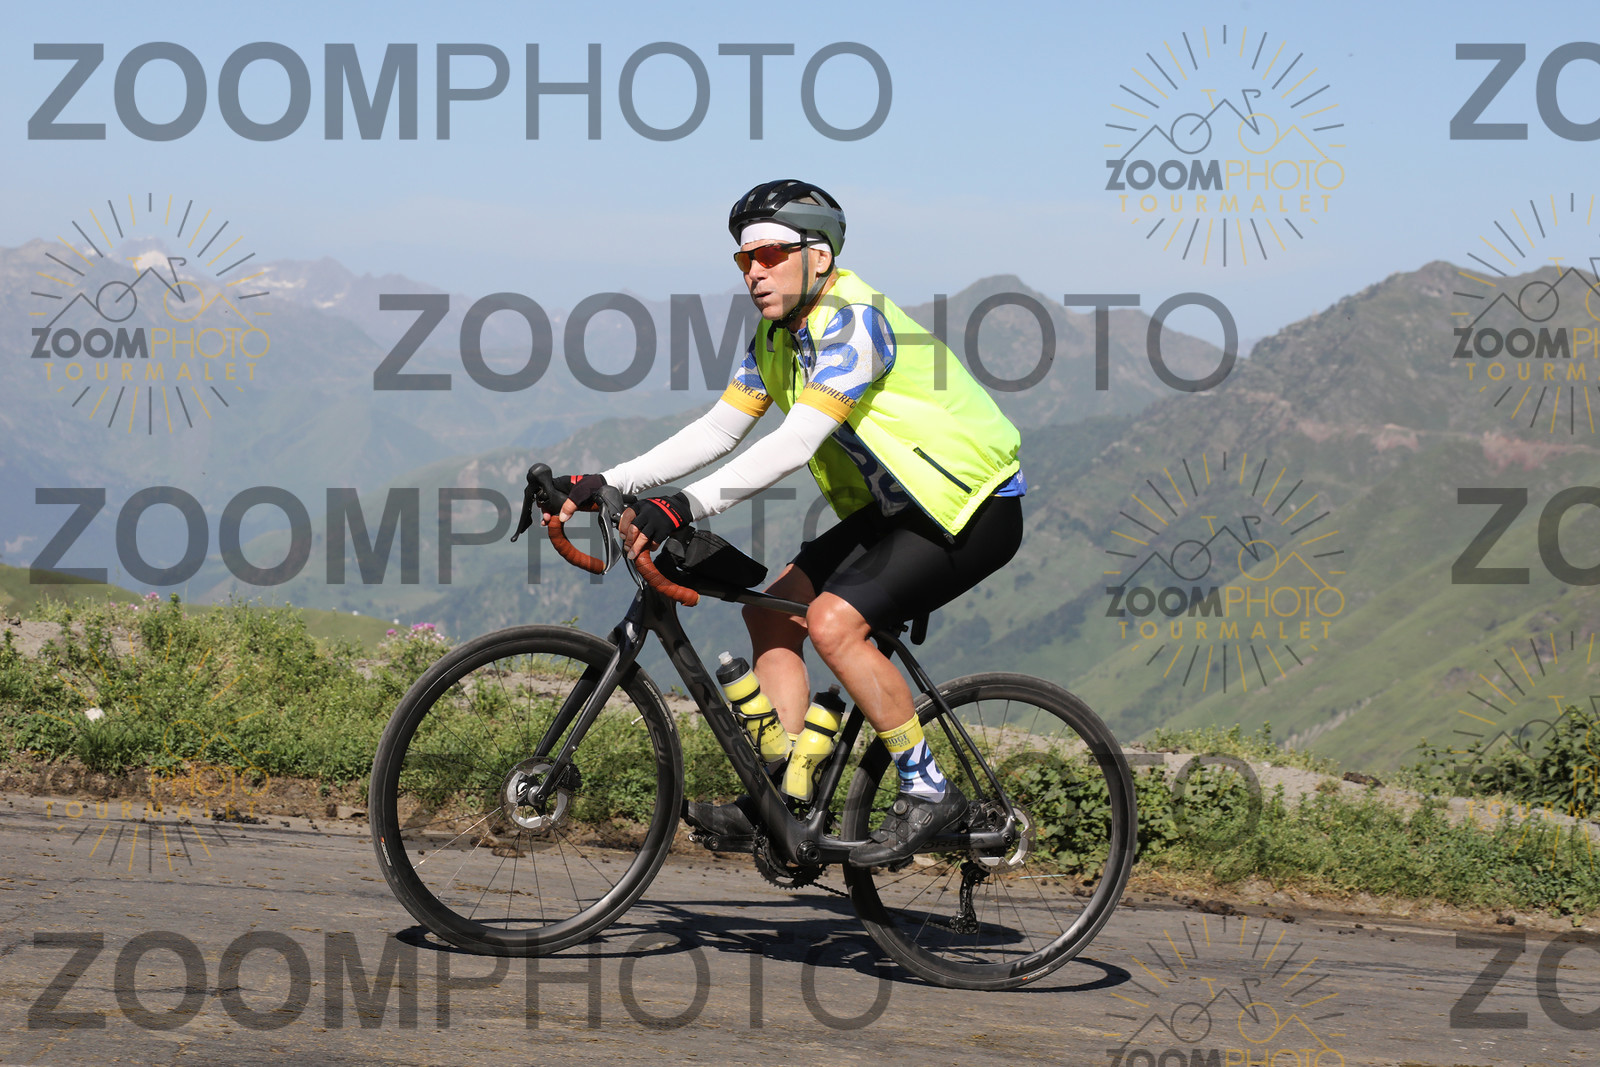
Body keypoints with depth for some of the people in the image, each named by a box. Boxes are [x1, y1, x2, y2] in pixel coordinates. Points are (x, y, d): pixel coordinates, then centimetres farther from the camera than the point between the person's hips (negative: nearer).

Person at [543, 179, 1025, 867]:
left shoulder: (851, 318, -24)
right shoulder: (776, 334, 5)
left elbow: (796, 443, -35)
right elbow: (718, 430, 5)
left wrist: (684, 506, -42)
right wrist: (607, 484, -5)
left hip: (971, 509, -9)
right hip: (896, 507, 9)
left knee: (832, 622, -23)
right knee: (772, 613, 2)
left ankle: (929, 793, -10)